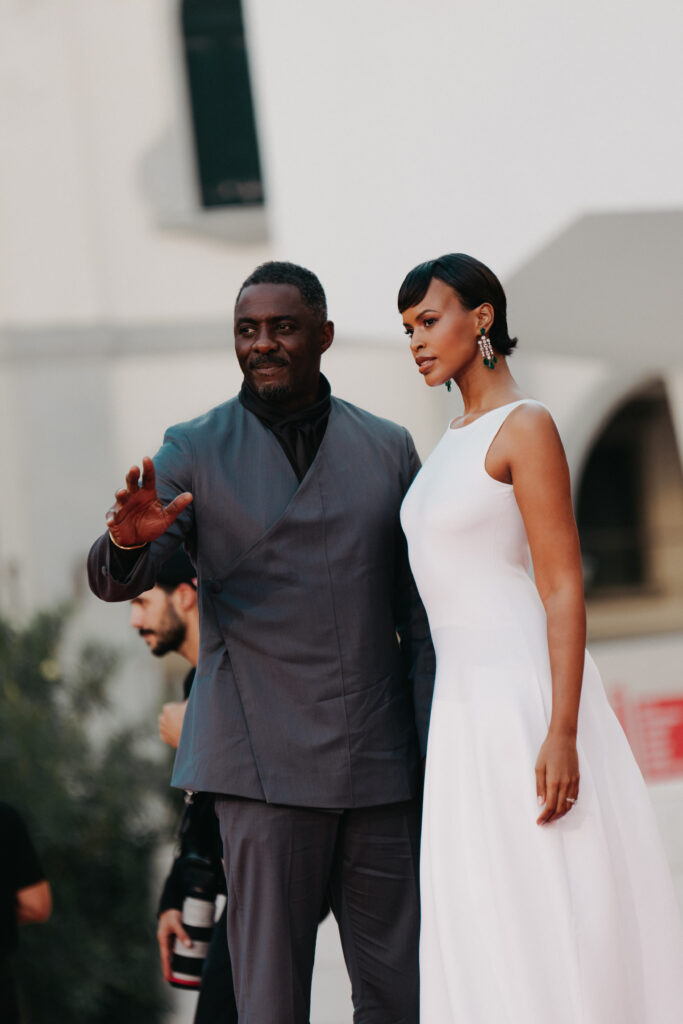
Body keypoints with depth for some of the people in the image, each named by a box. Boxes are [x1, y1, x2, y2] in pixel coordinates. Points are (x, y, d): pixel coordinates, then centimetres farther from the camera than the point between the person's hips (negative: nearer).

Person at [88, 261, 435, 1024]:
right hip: (268, 762, -2)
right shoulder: (194, 453, 3)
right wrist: (129, 540, -31)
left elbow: (421, 608, 11)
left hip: (381, 761, 3)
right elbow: (115, 581, -6)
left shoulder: (387, 448, 10)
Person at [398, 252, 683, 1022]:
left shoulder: (526, 427, -11)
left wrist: (563, 735, -23)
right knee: (496, 939, 8)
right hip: (469, 702, 9)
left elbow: (565, 590, -16)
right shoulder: (459, 439, 16)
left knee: (563, 922, -6)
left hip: (528, 697, -9)